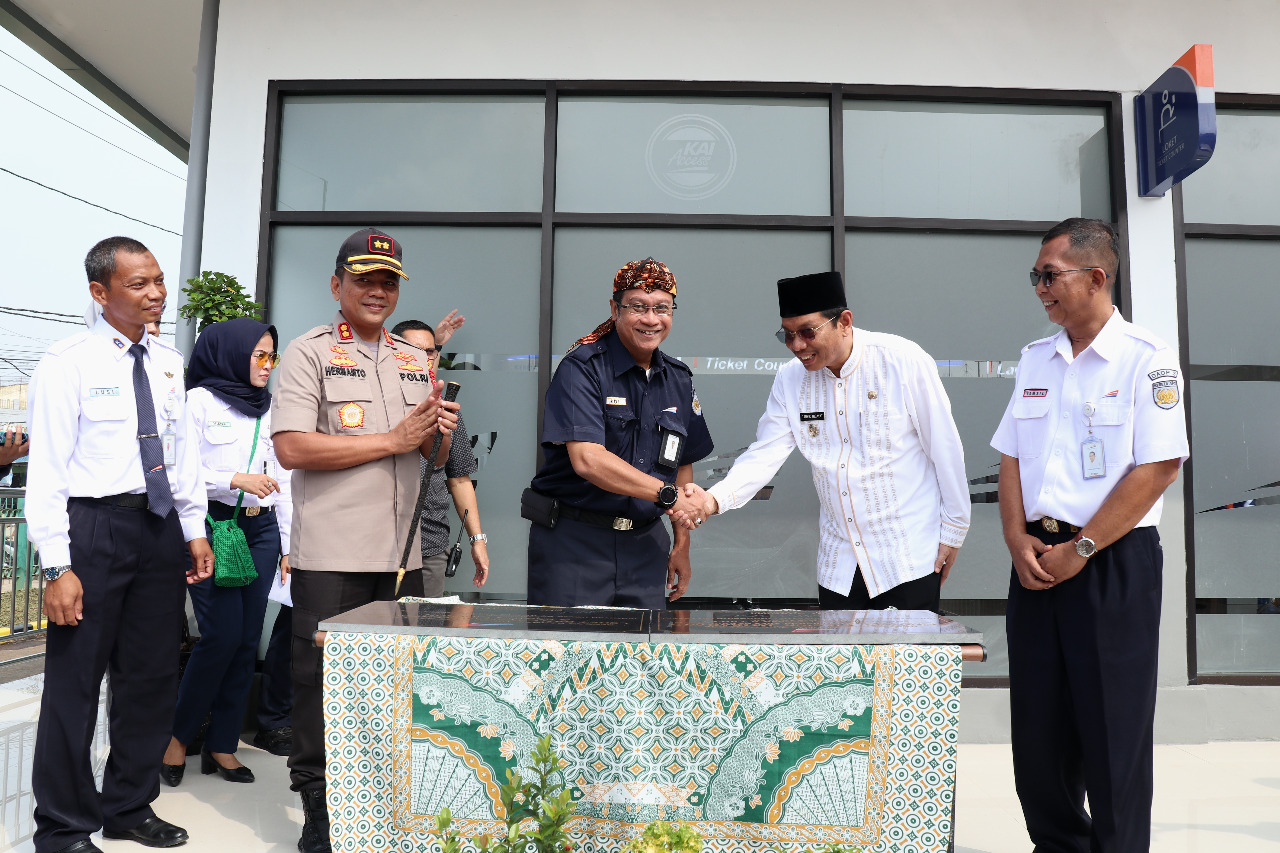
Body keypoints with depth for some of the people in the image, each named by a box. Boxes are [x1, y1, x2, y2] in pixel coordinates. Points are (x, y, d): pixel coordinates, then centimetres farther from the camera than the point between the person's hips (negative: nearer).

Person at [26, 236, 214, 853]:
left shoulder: (168, 363, 10)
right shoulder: (69, 363, -9)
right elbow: (46, 469, -12)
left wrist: (195, 531, 9)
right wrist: (58, 569, -16)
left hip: (160, 526, 6)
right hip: (94, 528, -6)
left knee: (153, 676, 14)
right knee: (75, 684, 4)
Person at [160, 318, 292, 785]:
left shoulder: (269, 410, 15)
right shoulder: (201, 401, 0)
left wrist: (289, 545, 14)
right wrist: (237, 480, -16)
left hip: (260, 529, 5)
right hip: (213, 525, -5)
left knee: (247, 640, 5)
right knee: (222, 635, -10)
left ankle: (222, 745, 16)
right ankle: (178, 735, 12)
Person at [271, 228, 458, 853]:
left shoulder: (416, 361, 16)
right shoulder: (310, 352, -2)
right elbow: (292, 448, -15)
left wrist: (438, 432, -3)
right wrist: (393, 439, -13)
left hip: (402, 553, 6)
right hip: (330, 557, -5)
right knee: (322, 680, 3)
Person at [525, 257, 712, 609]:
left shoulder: (678, 379, 9)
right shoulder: (582, 368, -11)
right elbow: (587, 459, -22)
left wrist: (682, 545, 13)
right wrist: (667, 494, -21)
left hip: (644, 545, 5)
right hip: (573, 542, -5)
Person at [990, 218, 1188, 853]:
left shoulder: (1145, 359, -6)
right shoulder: (1036, 359, 11)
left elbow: (1158, 468, -12)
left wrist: (1080, 549, -13)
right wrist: (1019, 541, -2)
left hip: (1113, 563, -5)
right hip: (1038, 560, 6)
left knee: (1111, 729, 3)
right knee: (1037, 723, 11)